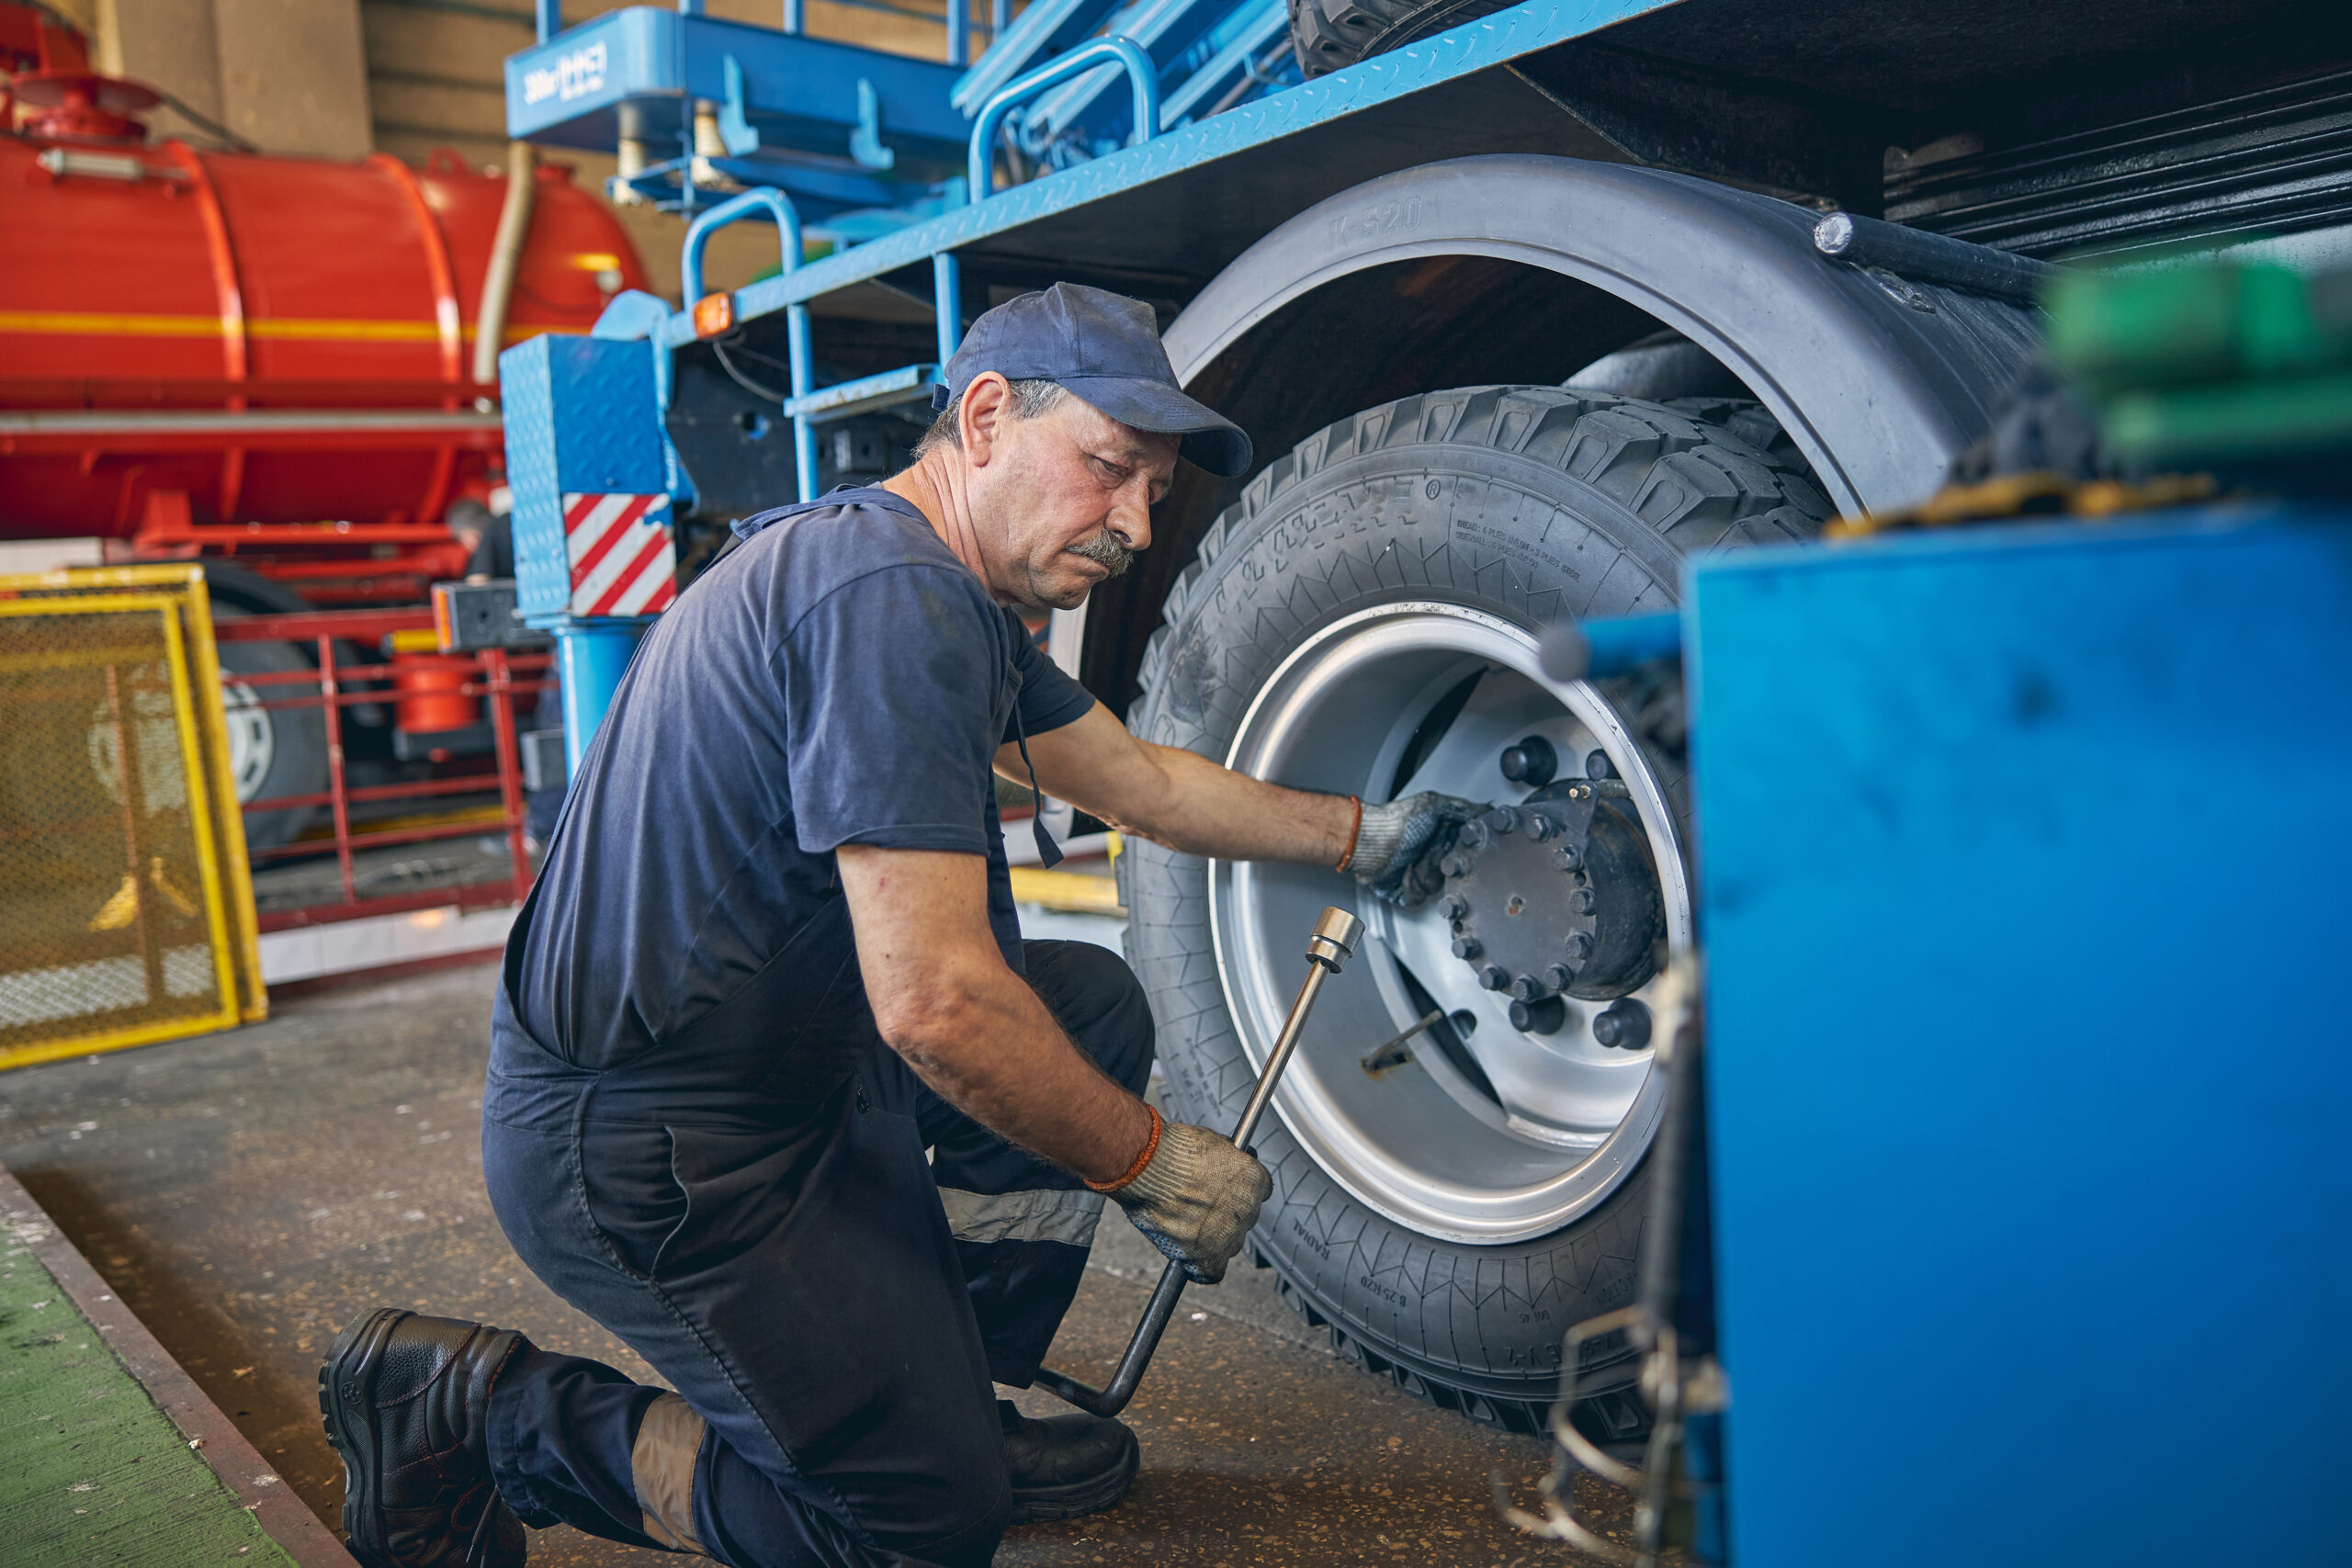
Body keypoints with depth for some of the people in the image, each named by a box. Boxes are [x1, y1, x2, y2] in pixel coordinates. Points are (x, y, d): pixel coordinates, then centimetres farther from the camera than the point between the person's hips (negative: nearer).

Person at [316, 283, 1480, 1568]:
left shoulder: (954, 595, 8)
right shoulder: (892, 596, -25)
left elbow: (1140, 780, 20)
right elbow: (933, 1005, -28)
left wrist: (1359, 836, 24)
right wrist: (1148, 1165, -14)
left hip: (782, 1057, 10)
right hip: (644, 1141, -10)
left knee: (1093, 1004, 12)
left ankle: (949, 1400, 19)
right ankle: (482, 1414, 7)